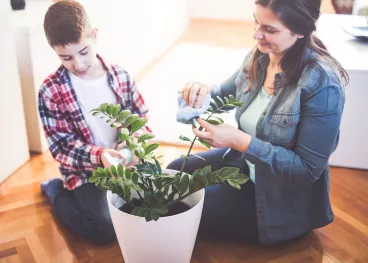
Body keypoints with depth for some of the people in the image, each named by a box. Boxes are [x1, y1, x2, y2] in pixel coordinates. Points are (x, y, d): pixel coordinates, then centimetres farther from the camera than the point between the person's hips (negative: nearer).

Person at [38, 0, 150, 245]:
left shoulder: (121, 75, -6)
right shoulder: (51, 91, -15)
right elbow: (62, 148, -14)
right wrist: (99, 156, -31)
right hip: (84, 170, -3)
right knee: (104, 231, -14)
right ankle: (56, 190, 12)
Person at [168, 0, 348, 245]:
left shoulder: (321, 83, -30)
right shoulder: (259, 57, -7)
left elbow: (309, 168, -27)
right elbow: (226, 93, 9)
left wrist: (240, 141, -32)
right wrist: (205, 91, -16)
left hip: (285, 200, -7)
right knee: (176, 171, 9)